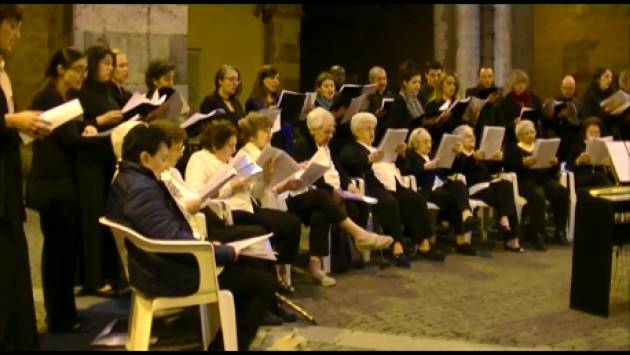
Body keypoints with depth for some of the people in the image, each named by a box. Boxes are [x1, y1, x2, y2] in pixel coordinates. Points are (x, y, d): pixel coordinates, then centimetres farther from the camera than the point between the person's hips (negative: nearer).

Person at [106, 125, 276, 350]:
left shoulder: (126, 180, 9)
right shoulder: (142, 188, -24)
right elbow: (174, 240, -29)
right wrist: (227, 252, -17)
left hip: (157, 266, 11)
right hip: (169, 275, -11)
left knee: (244, 265, 23)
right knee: (264, 283, -5)